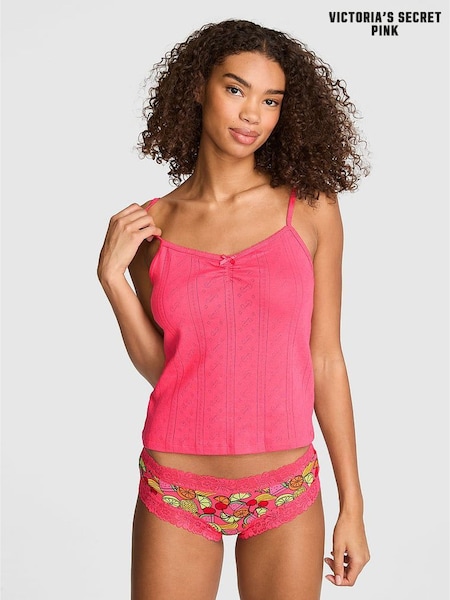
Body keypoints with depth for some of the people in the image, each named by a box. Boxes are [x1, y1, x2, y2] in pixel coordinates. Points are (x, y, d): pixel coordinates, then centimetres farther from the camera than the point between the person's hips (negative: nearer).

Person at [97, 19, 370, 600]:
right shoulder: (150, 224, 0)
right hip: (176, 492, 1)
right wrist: (113, 278, -8)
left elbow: (325, 359, -1)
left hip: (287, 490, 0)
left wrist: (352, 506, 0)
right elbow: (159, 367, 4)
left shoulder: (311, 207, -3)